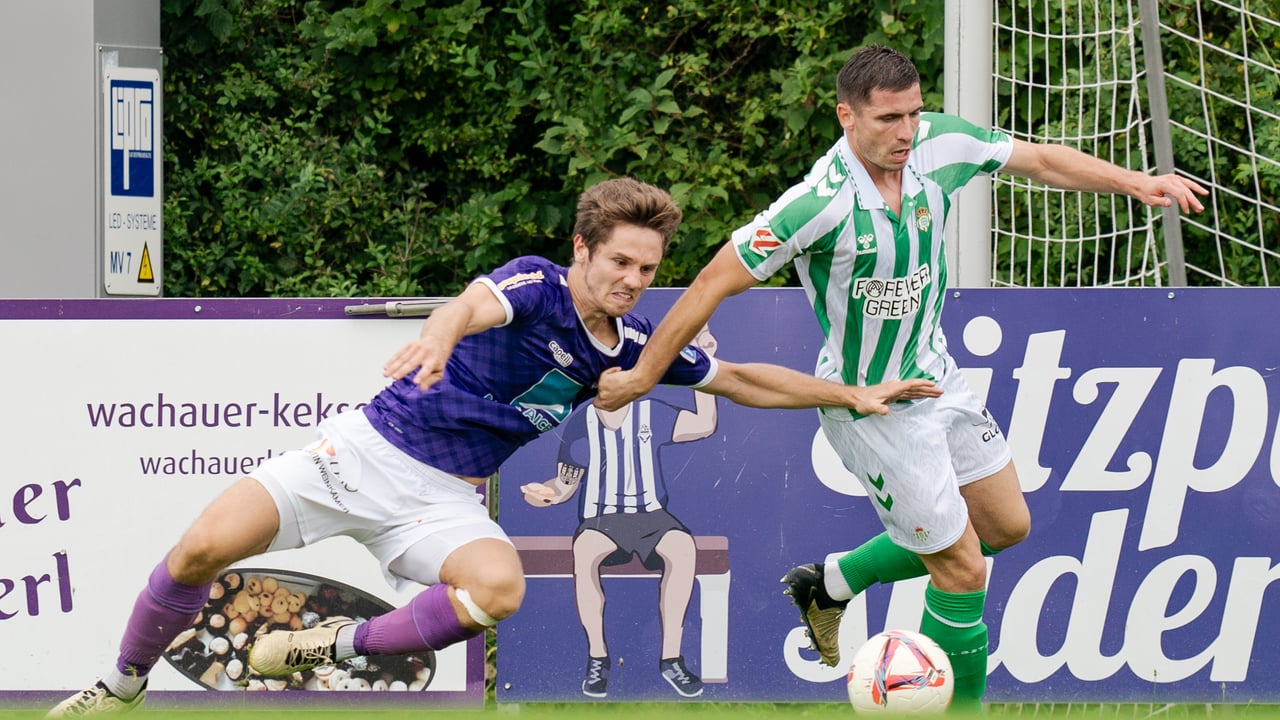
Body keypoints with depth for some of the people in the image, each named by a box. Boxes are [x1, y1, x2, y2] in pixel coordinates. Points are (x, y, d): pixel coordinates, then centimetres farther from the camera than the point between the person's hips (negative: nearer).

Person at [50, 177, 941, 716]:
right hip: (367, 450, -4)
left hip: (443, 501, 4)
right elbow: (476, 304, -38)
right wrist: (437, 338, -62)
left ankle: (340, 646, -8)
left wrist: (854, 395, 10)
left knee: (500, 588, -31)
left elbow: (741, 379, 15)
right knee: (205, 548, -18)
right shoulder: (534, 286, -14)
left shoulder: (632, 347, 3)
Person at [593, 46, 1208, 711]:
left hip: (934, 375, 8)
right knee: (963, 569, -4)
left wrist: (1133, 181, -4)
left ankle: (832, 582, 32)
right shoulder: (820, 202, -31)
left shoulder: (939, 144, -14)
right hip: (871, 407, -8)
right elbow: (715, 283, -24)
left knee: (1006, 525, 19)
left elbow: (1039, 161, 3)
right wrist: (643, 376, -18)